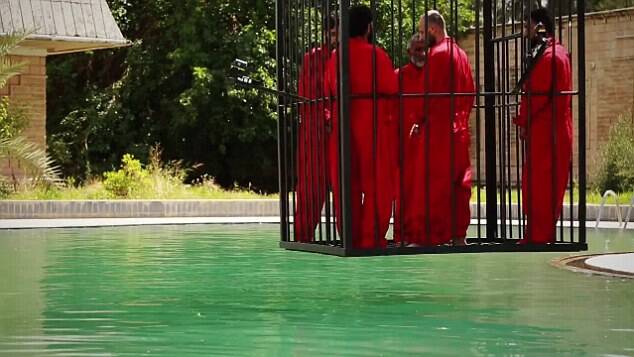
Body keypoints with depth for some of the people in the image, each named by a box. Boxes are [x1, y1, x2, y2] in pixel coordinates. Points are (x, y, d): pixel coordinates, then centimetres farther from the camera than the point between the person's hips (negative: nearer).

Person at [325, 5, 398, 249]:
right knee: (376, 183, 1)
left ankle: (351, 236, 11)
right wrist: (387, 114, 8)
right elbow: (390, 89, -9)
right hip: (373, 123, -4)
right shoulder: (376, 54, -8)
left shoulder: (336, 56, 5)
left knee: (347, 184, 10)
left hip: (342, 122, 4)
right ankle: (372, 236, -4)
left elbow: (330, 90, 9)